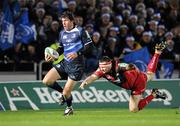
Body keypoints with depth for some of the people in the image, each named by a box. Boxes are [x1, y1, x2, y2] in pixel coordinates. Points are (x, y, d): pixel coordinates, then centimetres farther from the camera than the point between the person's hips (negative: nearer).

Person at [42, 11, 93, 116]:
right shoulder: (62, 33, 11)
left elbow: (89, 45, -12)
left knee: (66, 93, -6)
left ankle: (69, 107, 28)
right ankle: (63, 92, 19)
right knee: (46, 81, -6)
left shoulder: (80, 31, -8)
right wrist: (53, 56, 1)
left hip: (76, 65, -7)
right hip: (64, 63, 7)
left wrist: (77, 53, -24)